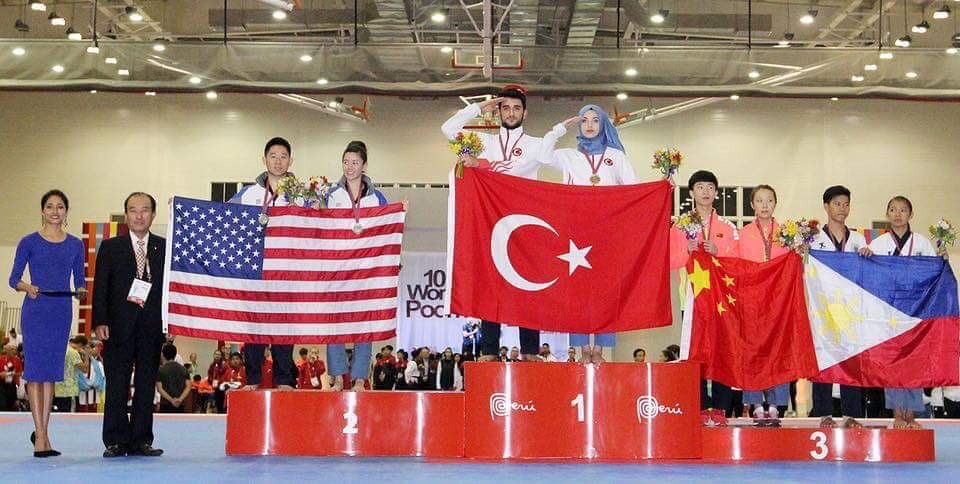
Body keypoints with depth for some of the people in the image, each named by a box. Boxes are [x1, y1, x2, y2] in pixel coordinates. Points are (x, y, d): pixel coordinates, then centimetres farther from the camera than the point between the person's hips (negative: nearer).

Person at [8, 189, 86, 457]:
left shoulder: (75, 245, 8)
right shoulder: (29, 242, 0)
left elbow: (80, 280, 11)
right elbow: (14, 278, 0)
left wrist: (82, 292, -10)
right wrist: (27, 287, -20)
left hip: (62, 312, 3)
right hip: (35, 310, -3)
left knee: (51, 372, 7)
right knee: (35, 370, -6)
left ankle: (42, 432, 16)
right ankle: (40, 436, -5)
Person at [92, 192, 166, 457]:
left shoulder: (165, 248, 9)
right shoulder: (110, 247, 8)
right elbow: (100, 287, 3)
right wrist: (100, 321, -7)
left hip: (152, 327, 1)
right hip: (119, 326, -1)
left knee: (146, 386, 4)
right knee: (117, 386, -1)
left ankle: (141, 440, 9)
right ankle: (116, 442, 3)